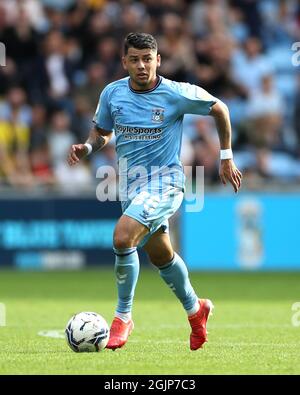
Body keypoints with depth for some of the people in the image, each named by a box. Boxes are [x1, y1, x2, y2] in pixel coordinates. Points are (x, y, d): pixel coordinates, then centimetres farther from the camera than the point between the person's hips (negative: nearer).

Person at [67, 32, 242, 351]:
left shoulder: (176, 94, -13)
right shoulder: (112, 93, -2)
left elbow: (219, 109, 2)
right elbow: (102, 131, 15)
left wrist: (226, 157, 4)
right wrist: (87, 147, -8)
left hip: (164, 181, -6)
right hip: (130, 183, 6)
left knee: (122, 237, -27)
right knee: (161, 256, 19)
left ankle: (123, 316, -12)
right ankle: (195, 309, 46)